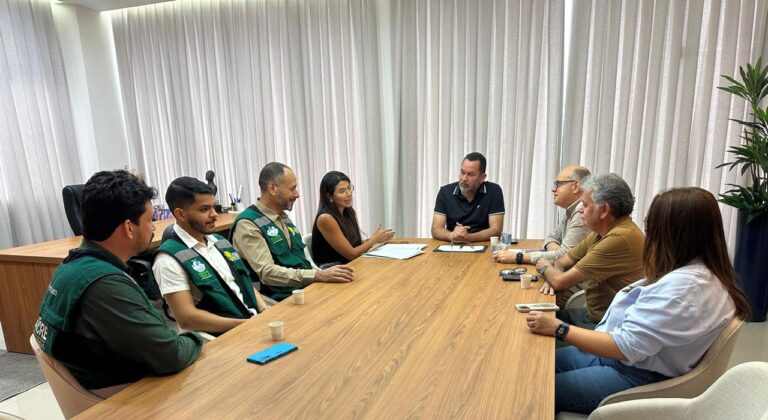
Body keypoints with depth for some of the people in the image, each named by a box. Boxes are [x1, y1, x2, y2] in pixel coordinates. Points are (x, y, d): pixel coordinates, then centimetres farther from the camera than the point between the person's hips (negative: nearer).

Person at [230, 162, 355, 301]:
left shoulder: (283, 217, 15)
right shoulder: (247, 224, -11)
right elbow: (266, 272, -21)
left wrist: (324, 275, 0)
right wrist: (318, 276, -27)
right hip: (281, 300, -8)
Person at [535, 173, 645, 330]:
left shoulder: (620, 238, -26)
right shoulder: (601, 232, 4)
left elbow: (561, 282, -23)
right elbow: (563, 261, 12)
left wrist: (545, 267, -1)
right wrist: (552, 275, -11)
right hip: (593, 314, 8)